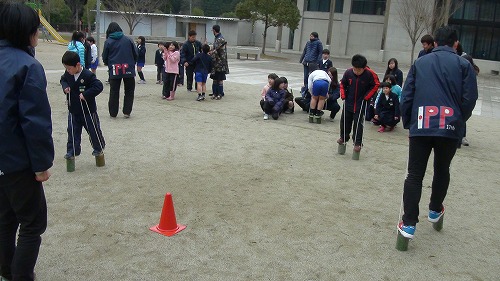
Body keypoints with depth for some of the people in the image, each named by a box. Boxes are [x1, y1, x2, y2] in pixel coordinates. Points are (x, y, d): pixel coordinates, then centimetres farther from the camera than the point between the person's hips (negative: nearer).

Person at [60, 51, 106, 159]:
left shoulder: (88, 75, -22)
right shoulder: (68, 74, -3)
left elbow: (98, 86, -27)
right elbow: (63, 79, 18)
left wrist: (85, 94, -31)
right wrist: (65, 86, -4)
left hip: (88, 110, -5)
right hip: (73, 110, 5)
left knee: (93, 130, 10)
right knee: (72, 131, 7)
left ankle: (98, 148, 31)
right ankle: (72, 150, 17)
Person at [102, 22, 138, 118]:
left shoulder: (108, 42, -2)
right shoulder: (128, 40, 0)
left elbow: (104, 57, 3)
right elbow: (135, 54, 3)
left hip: (114, 70, 0)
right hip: (128, 70, 0)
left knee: (114, 92, 10)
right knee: (129, 91, 12)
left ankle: (113, 113, 13)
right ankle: (127, 112, 8)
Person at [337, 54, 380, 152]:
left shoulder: (369, 74, -17)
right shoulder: (348, 72, -10)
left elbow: (376, 85, -4)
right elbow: (342, 84, 6)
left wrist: (366, 97, -10)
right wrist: (343, 95, -2)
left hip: (361, 103, -3)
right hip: (348, 102, 3)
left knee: (358, 123, -2)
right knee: (345, 121, 13)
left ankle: (358, 143, 9)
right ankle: (343, 138, 34)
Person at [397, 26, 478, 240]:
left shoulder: (420, 63, 11)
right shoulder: (463, 64, 5)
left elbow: (406, 96, 7)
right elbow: (469, 98, -1)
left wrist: (407, 123, 15)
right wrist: (459, 121, 15)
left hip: (420, 128, 0)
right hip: (450, 128, 0)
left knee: (414, 175, 2)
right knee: (442, 170, 21)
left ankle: (409, 224, -3)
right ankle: (435, 210, 37)